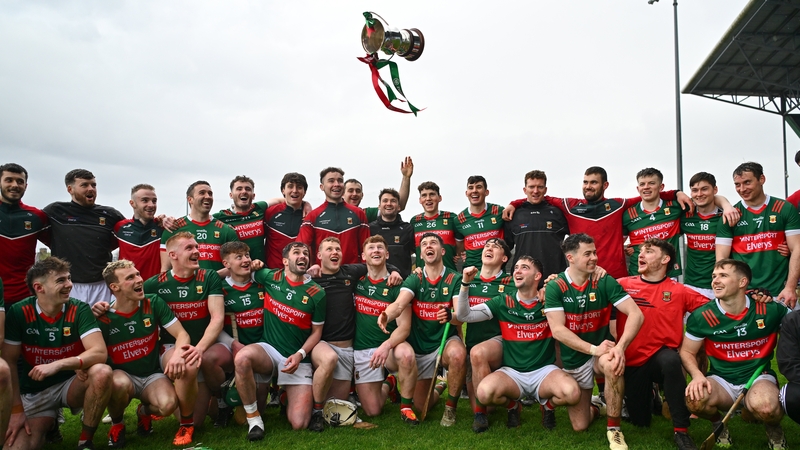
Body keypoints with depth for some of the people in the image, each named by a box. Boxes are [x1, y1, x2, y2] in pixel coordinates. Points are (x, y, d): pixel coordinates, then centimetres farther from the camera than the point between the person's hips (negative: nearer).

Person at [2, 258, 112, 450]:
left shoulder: (79, 310, -13)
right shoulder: (18, 313, -13)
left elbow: (100, 352, -24)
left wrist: (57, 365, -37)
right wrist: (16, 410, -13)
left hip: (70, 384, 1)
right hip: (34, 392, -1)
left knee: (102, 373, -32)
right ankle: (48, 422, 9)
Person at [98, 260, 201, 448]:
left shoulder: (154, 303, -7)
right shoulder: (103, 318, -9)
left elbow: (182, 334, -10)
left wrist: (178, 354, -32)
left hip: (153, 375, 1)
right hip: (123, 375, -1)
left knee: (168, 404, -29)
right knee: (119, 384, -37)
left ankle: (144, 411, 11)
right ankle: (116, 424, -2)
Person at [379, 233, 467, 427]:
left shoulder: (454, 279, -9)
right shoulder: (414, 280, -5)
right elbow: (399, 304, -24)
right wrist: (386, 315, -48)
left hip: (446, 341, -2)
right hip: (419, 347, 2)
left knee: (457, 354, -38)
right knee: (422, 406, 3)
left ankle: (451, 408, -13)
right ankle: (438, 386, 40)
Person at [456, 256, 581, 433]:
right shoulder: (503, 302, 1)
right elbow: (463, 315, 0)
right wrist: (465, 283, -13)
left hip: (544, 370, 0)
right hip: (511, 372, 0)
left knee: (572, 393, -31)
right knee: (485, 392, -31)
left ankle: (548, 404, 8)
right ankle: (513, 404, 6)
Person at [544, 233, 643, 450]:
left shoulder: (605, 282, -10)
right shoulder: (554, 287, -13)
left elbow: (636, 314, -17)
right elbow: (557, 330, -20)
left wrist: (620, 346, -32)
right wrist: (593, 349, -29)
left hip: (602, 351, 0)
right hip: (574, 359, 0)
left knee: (613, 364, -37)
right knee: (579, 426, 1)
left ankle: (613, 429, -17)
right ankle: (592, 408, 39)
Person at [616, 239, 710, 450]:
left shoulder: (679, 291, -2)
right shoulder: (623, 285, -2)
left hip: (661, 356, -1)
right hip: (632, 363, 1)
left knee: (671, 360, -39)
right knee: (639, 421, 4)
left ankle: (681, 430, -22)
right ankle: (650, 394, 41)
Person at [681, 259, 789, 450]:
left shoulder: (771, 310, -9)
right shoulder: (702, 316, -10)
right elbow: (687, 352, 0)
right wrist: (697, 375, -20)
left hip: (759, 377, 0)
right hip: (721, 380, 0)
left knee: (765, 407, -37)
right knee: (695, 399, -34)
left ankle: (774, 428, 5)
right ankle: (717, 423, 6)